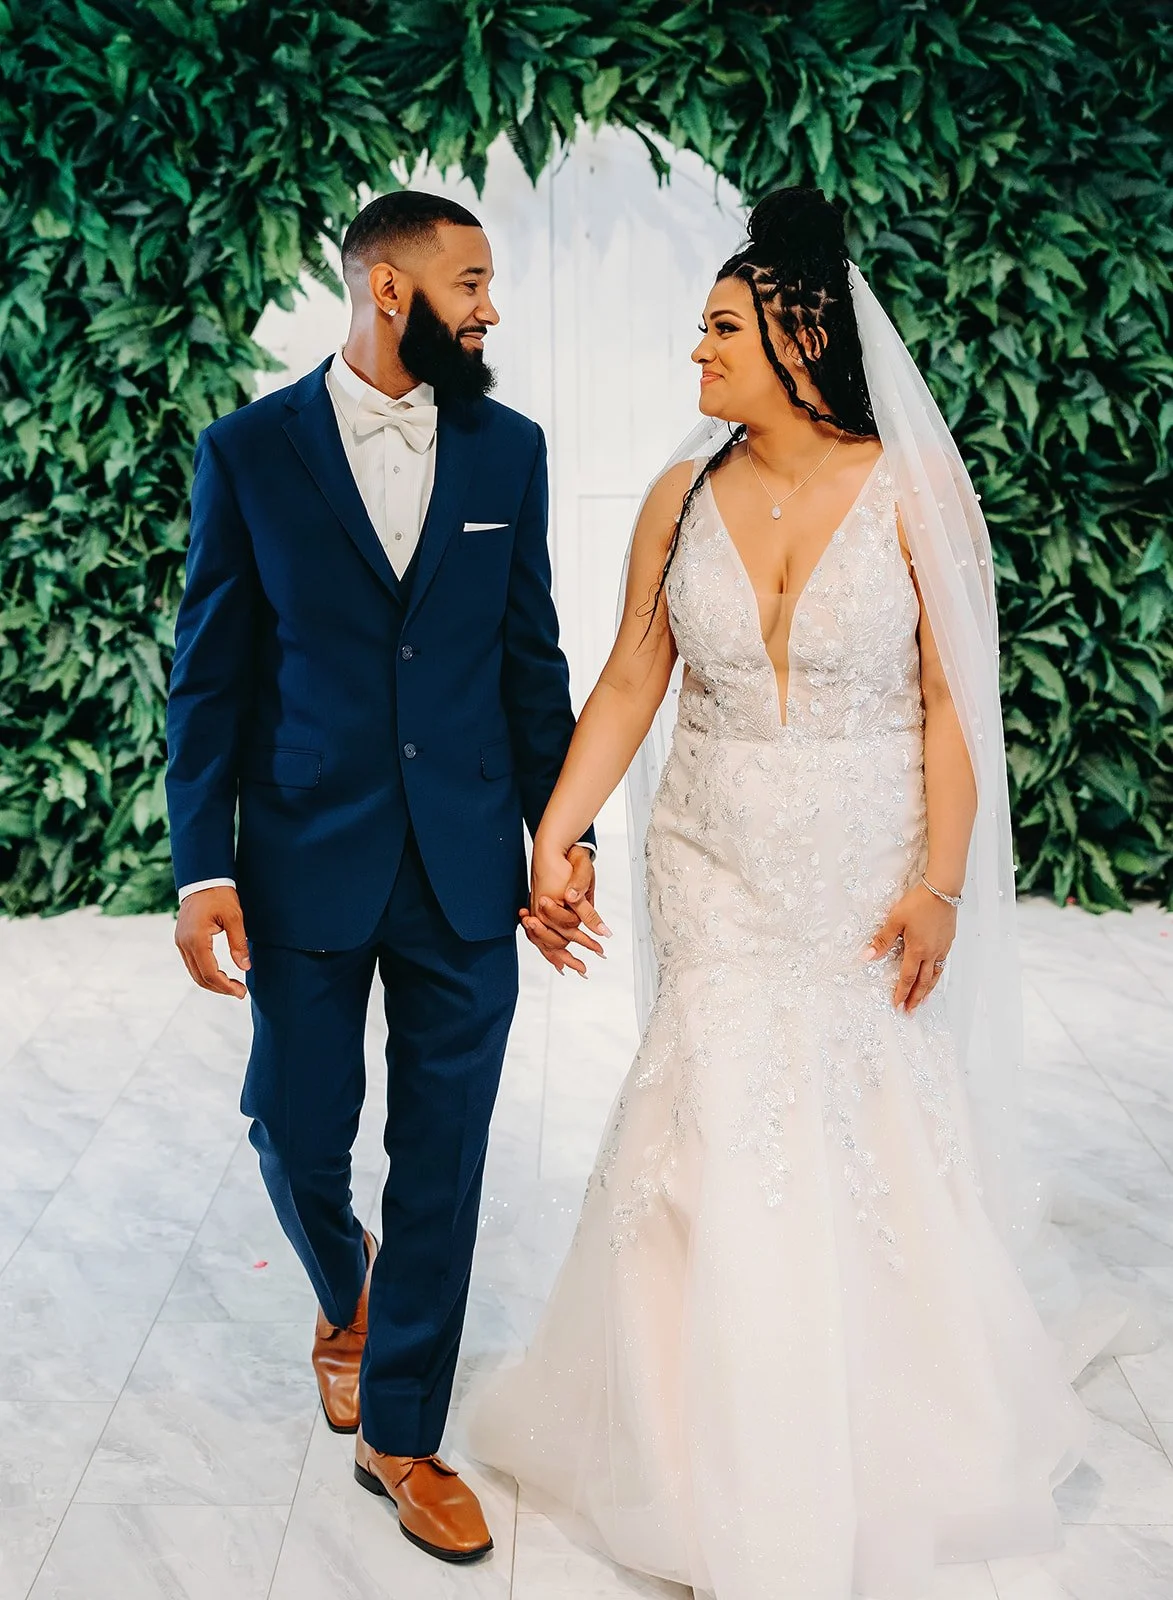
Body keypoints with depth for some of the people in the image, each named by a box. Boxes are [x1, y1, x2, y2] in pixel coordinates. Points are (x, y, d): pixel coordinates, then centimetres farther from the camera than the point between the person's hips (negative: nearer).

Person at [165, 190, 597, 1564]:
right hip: (307, 862, -1)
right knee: (296, 1137, 8)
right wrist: (200, 869, -7)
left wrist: (561, 832, 5)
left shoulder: (508, 448, 5)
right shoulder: (249, 452, -1)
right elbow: (208, 675, -1)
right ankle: (346, 1296, 43)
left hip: (466, 868, 2)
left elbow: (531, 657, 9)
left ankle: (401, 1436, 23)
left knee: (442, 1160, 6)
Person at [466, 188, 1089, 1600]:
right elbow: (630, 682, 5)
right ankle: (743, 1470, 22)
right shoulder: (681, 498, 2)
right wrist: (554, 833, -1)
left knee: (875, 1143, 6)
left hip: (869, 868, -2)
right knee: (726, 1131, 3)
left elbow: (952, 703, -7)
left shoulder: (912, 492, -6)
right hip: (718, 862, 2)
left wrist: (940, 883, -12)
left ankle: (882, 1445, 31)